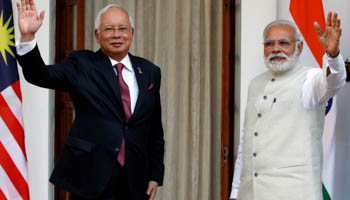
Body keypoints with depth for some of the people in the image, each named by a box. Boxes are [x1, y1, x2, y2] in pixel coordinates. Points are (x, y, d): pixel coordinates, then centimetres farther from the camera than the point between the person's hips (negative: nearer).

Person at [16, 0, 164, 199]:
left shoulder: (150, 72, 8)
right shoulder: (81, 64, 0)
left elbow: (155, 130, 10)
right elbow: (40, 76, -15)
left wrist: (156, 175, 8)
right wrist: (27, 37, -30)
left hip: (135, 180, 3)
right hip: (90, 177, -3)